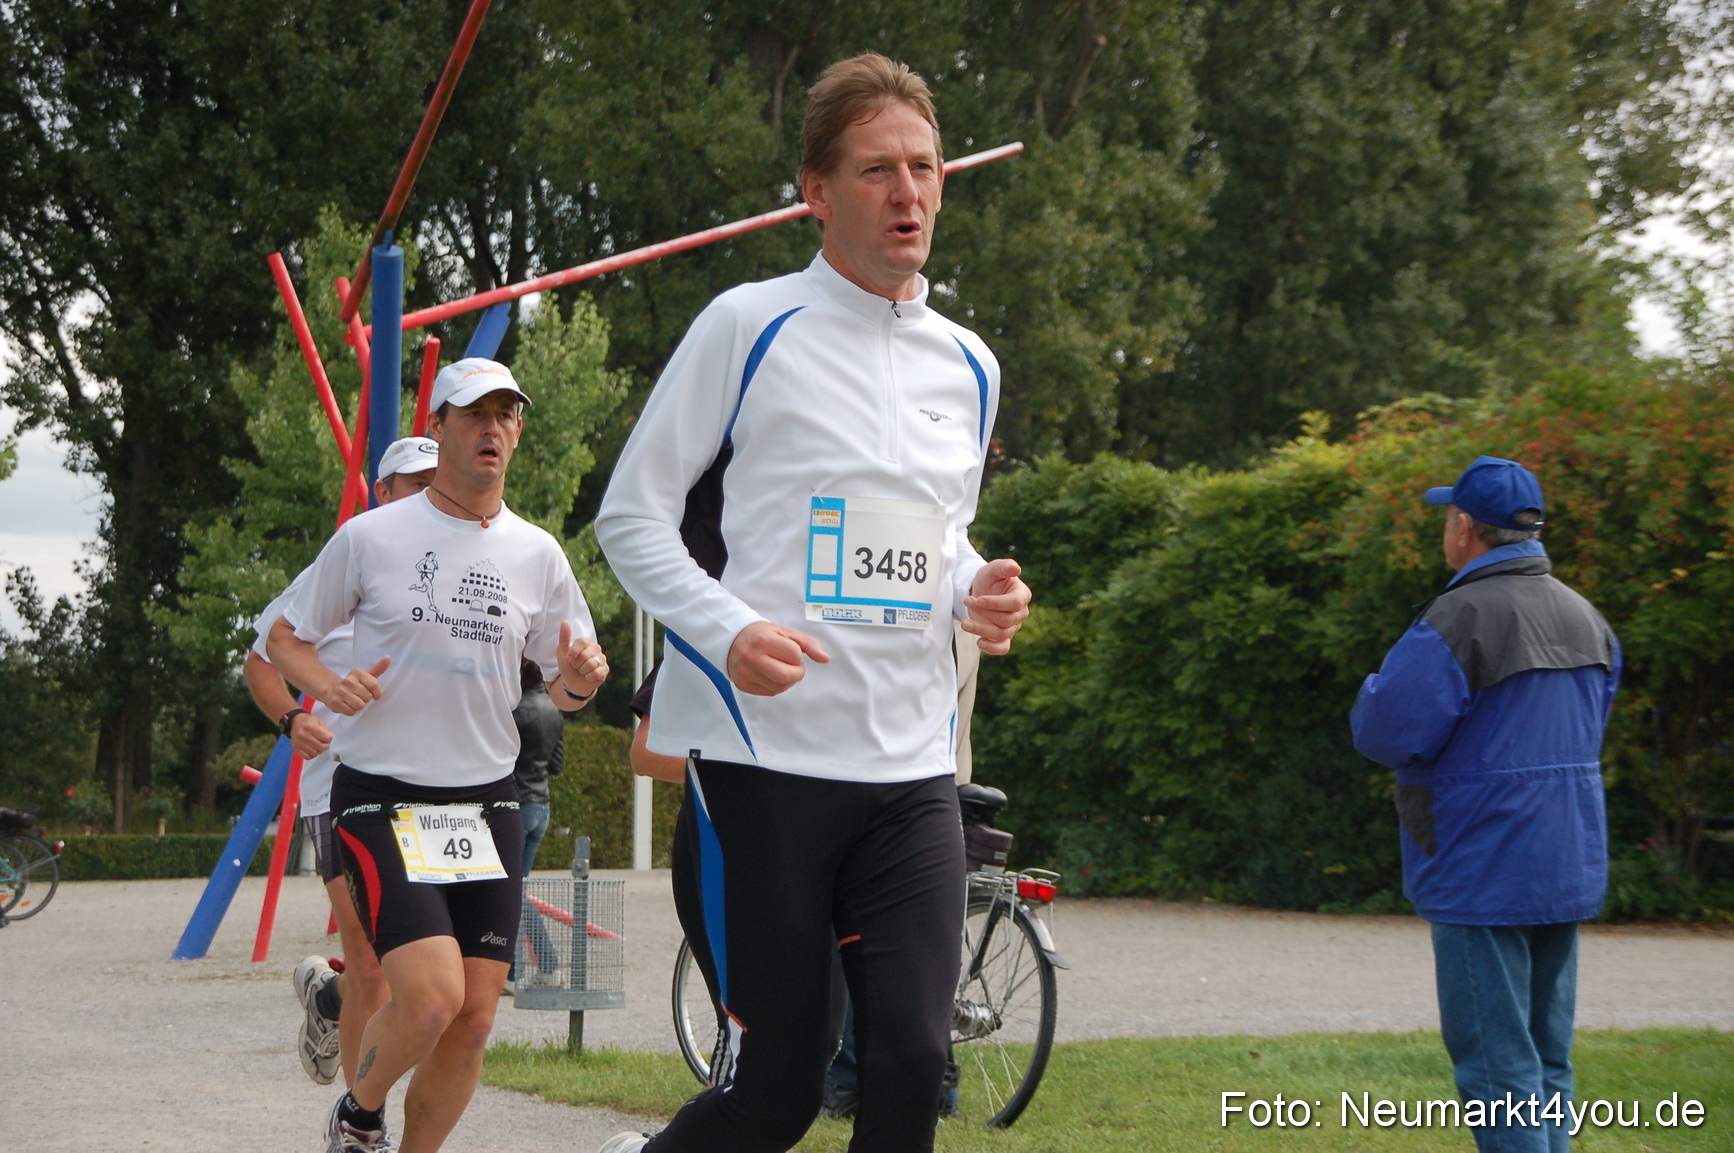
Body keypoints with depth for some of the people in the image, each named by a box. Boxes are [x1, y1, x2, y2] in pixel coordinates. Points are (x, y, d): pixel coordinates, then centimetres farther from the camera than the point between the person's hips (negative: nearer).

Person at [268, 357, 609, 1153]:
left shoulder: (537, 554, 7)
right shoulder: (370, 538, -2)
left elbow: (563, 687, 16)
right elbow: (285, 638, 7)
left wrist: (580, 680, -8)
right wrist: (329, 687, -14)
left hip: (487, 803, 4)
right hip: (381, 797, -4)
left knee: (473, 1020, 0)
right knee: (432, 996, -19)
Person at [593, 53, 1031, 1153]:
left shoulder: (968, 365, 15)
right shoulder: (749, 326, -2)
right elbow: (632, 513, 0)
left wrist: (979, 591, 4)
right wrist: (730, 630, -17)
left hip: (912, 773, 5)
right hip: (763, 759, -5)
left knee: (912, 1063, -9)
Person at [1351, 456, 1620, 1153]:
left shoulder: (1461, 618, -17)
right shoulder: (1585, 618, 9)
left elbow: (1385, 732, -18)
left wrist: (1376, 690, 3)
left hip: (1483, 878, -8)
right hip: (1569, 872, 8)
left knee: (1496, 1065, -4)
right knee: (1545, 1058, 15)